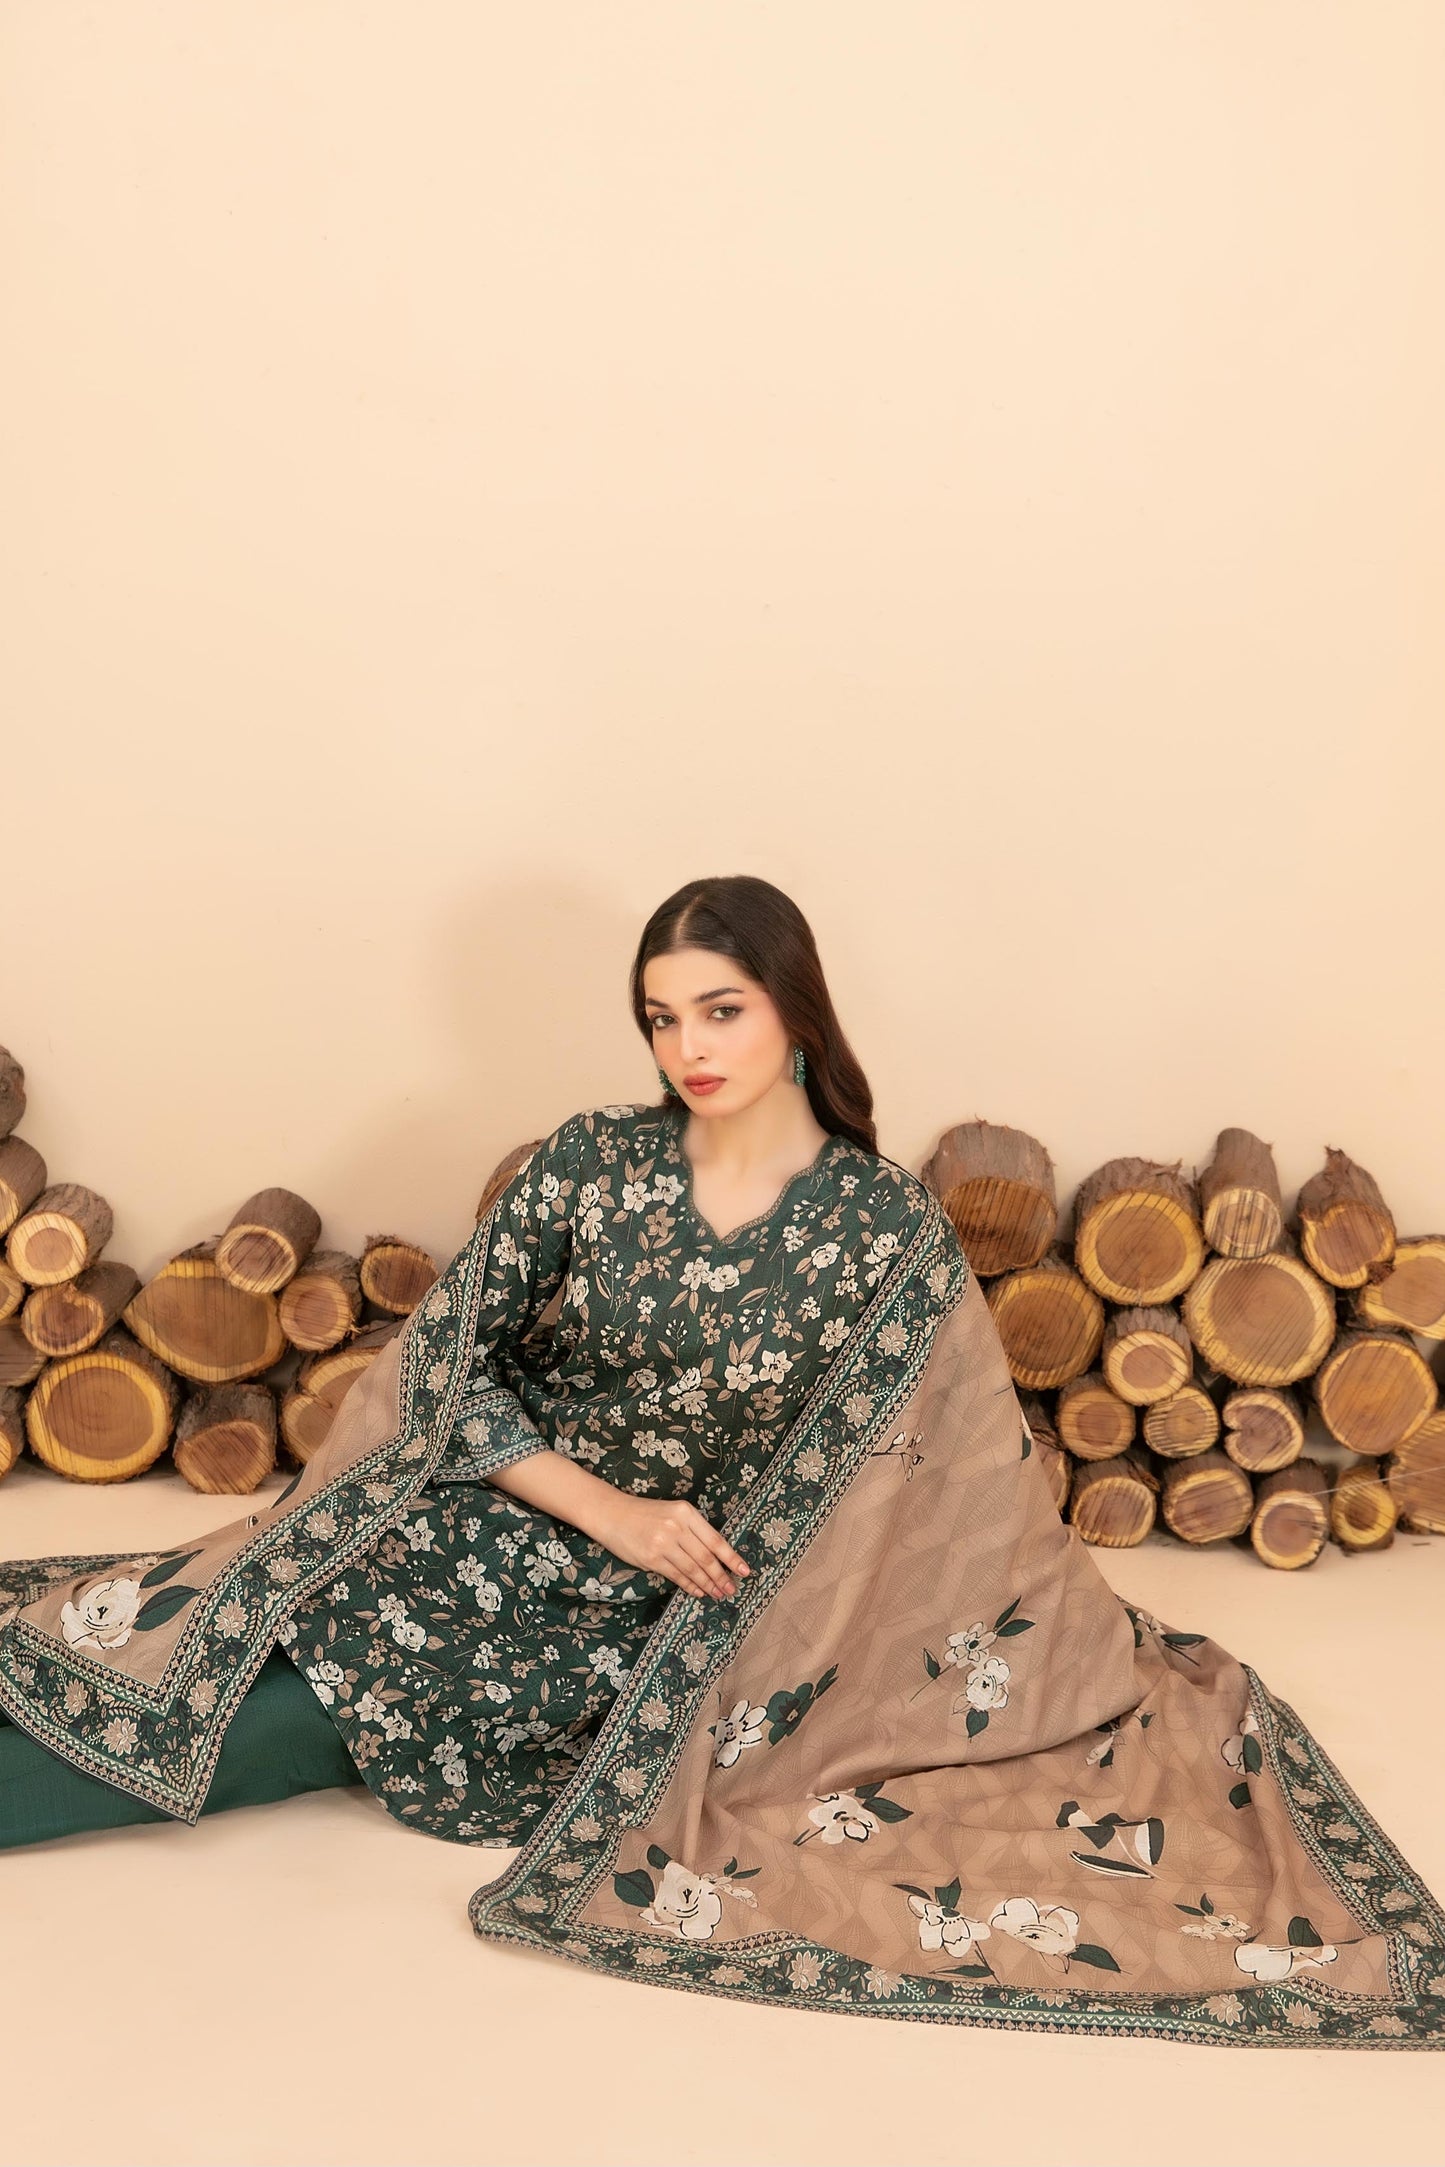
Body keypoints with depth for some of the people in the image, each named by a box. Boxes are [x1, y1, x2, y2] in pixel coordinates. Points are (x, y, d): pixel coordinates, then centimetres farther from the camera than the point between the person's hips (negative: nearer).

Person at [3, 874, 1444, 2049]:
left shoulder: (889, 1233, -9)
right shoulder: (591, 1163, -4)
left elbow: (974, 1488, -1)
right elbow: (446, 1363, -1)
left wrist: (1109, 1659, 2)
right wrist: (607, 1508, -10)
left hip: (655, 1615, -3)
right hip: (480, 1532, 3)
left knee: (309, 1711, -20)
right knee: (187, 1642, -18)